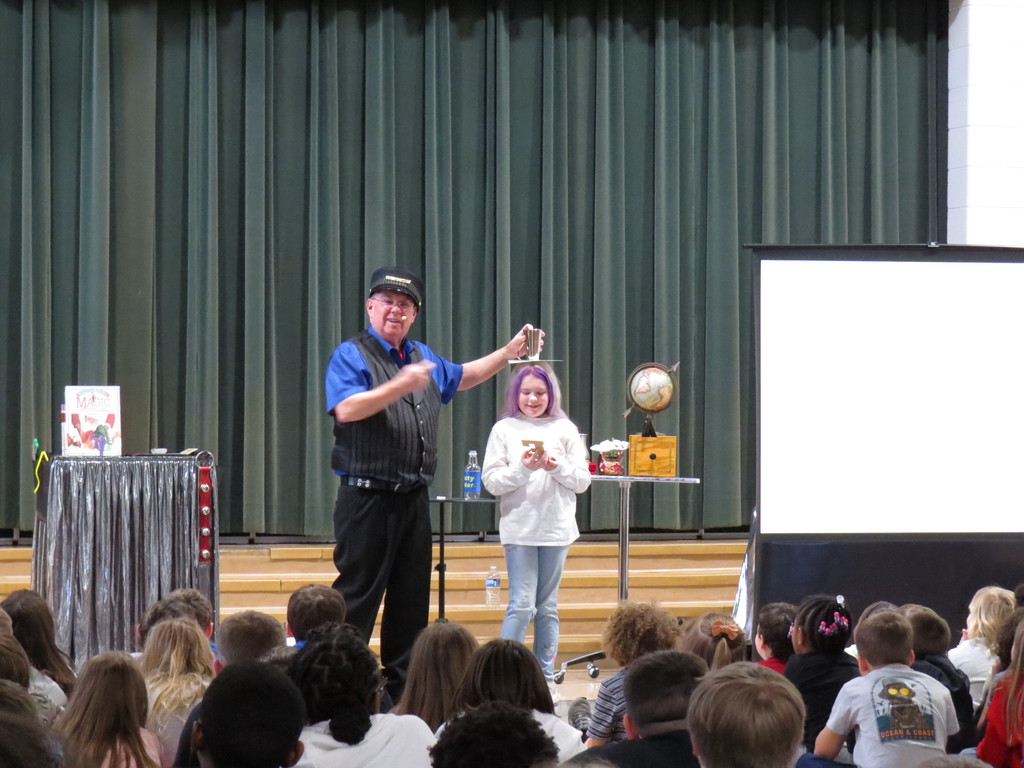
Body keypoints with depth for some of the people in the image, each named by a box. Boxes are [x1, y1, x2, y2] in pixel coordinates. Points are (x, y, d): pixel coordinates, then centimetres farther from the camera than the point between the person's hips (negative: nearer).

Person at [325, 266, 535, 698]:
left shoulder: (423, 357, 18)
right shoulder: (351, 355, -5)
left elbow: (460, 377, 38)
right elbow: (347, 409, -21)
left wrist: (509, 353, 32)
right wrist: (399, 386, -29)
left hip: (413, 499, 7)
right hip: (367, 497, -7)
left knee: (411, 598, 10)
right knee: (358, 597, -8)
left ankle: (402, 691, 17)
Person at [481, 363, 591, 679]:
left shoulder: (565, 429, 6)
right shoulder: (504, 429, 3)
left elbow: (582, 481, 4)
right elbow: (491, 481, -3)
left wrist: (557, 467, -13)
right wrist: (523, 468, -17)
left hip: (557, 529, 2)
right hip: (519, 528, -2)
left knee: (548, 606, 9)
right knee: (522, 605, -8)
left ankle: (546, 674, 14)